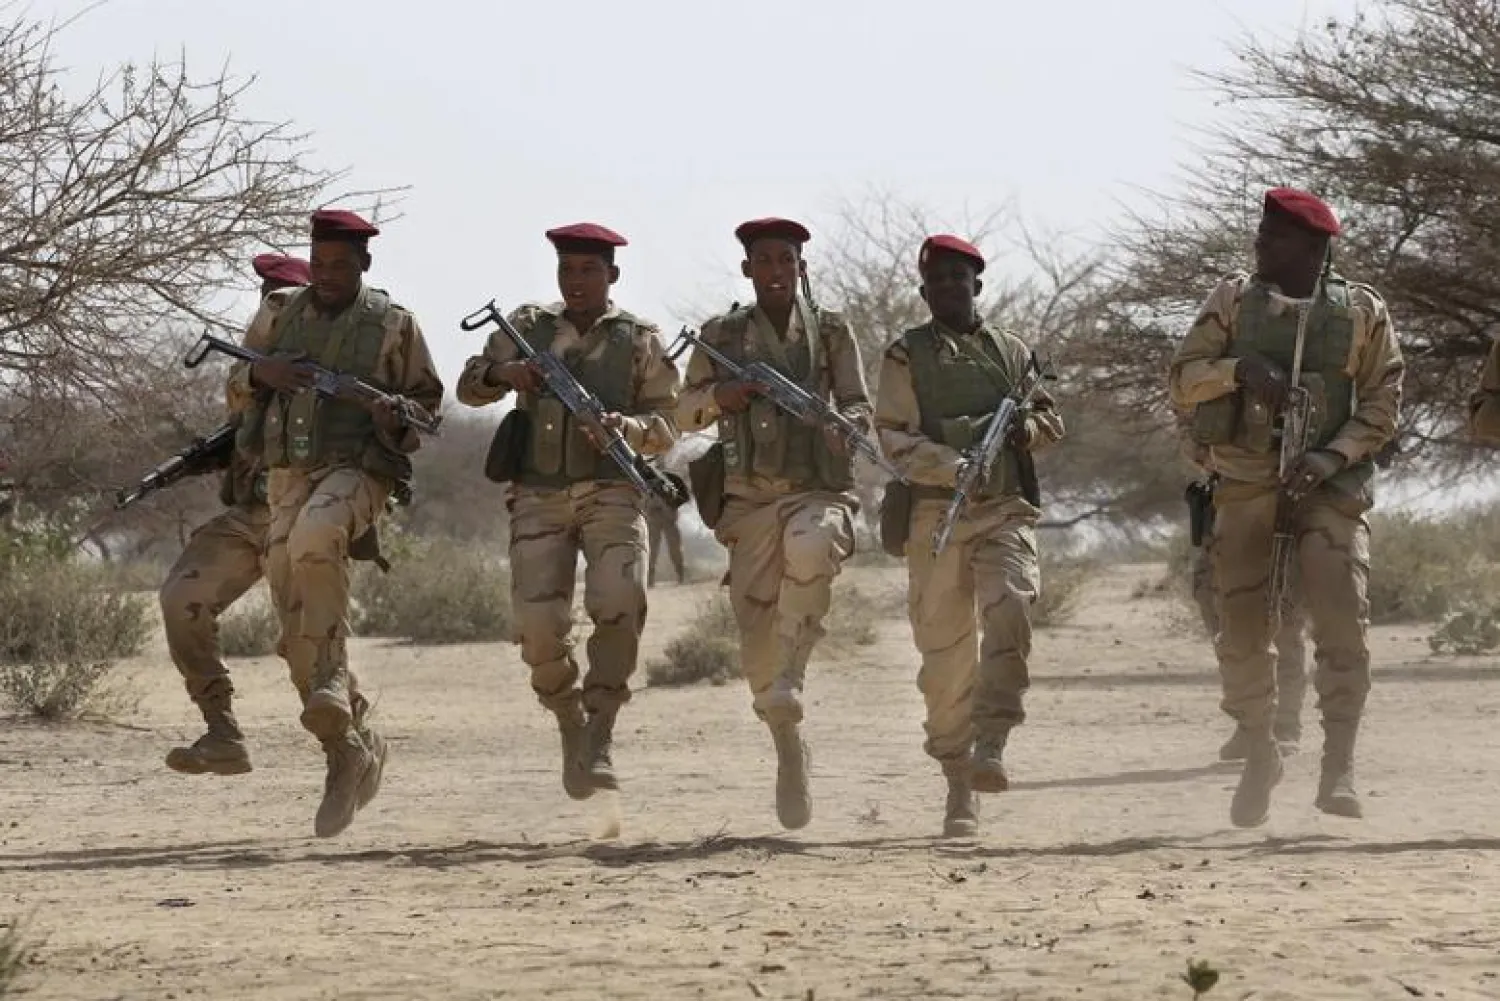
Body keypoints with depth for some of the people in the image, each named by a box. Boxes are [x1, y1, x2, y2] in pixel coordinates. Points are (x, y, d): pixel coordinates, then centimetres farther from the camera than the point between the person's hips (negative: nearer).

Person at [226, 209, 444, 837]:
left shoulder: (394, 325, 3)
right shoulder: (279, 314, 11)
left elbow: (428, 397, 13)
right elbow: (235, 390, 17)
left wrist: (397, 414, -9)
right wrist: (261, 374, -6)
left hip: (357, 470, -4)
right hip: (289, 476, 4)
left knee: (314, 539, -38)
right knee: (297, 633, -2)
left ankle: (332, 682, -32)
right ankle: (352, 749, 10)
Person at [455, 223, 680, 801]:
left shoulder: (640, 340, 9)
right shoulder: (529, 328, 15)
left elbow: (665, 428, 9)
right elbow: (468, 388, 20)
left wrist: (625, 426, -13)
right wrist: (503, 373, -2)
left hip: (612, 492, -1)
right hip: (540, 496, 2)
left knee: (619, 603, -26)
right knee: (539, 624, -12)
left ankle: (600, 735, -17)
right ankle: (570, 726, 15)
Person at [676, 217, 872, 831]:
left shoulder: (830, 332, 9)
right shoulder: (723, 336, 11)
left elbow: (860, 410, 7)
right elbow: (684, 413, 17)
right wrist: (718, 396, -5)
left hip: (819, 490, -2)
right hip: (751, 498, 2)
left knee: (810, 548, -38)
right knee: (756, 630, -3)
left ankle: (792, 676, -29)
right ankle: (789, 753, 17)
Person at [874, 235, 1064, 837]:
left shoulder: (1012, 352, 14)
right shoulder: (906, 356, 5)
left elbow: (1051, 420, 24)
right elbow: (895, 439, -4)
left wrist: (1027, 428, 1)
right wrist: (956, 467, -18)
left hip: (1006, 510, 1)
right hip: (936, 512, -1)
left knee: (1007, 610, -25)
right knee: (945, 654, 0)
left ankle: (990, 747, -30)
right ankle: (958, 788, 9)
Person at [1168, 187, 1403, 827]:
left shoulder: (1362, 311, 3)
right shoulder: (1233, 301, 8)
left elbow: (1382, 407, 2)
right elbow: (1180, 381, 3)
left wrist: (1329, 459, -13)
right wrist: (1239, 368, -16)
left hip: (1329, 486, -2)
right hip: (1245, 487, 2)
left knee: (1343, 623, -17)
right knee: (1242, 632, 2)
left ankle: (1338, 768, -18)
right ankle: (1260, 757, 22)